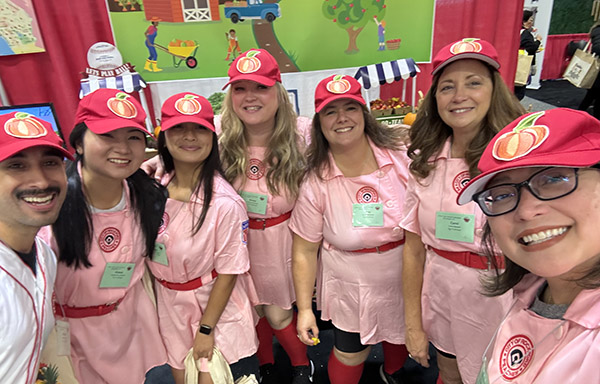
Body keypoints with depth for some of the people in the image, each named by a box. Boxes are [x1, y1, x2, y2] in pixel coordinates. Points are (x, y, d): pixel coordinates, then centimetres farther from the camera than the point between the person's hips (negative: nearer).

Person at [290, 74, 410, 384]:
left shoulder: (402, 155, -16)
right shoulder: (317, 182, -16)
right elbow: (305, 250, -9)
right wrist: (304, 308, -7)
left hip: (405, 278, 3)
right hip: (351, 288, -2)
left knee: (400, 338, 27)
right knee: (350, 355, 13)